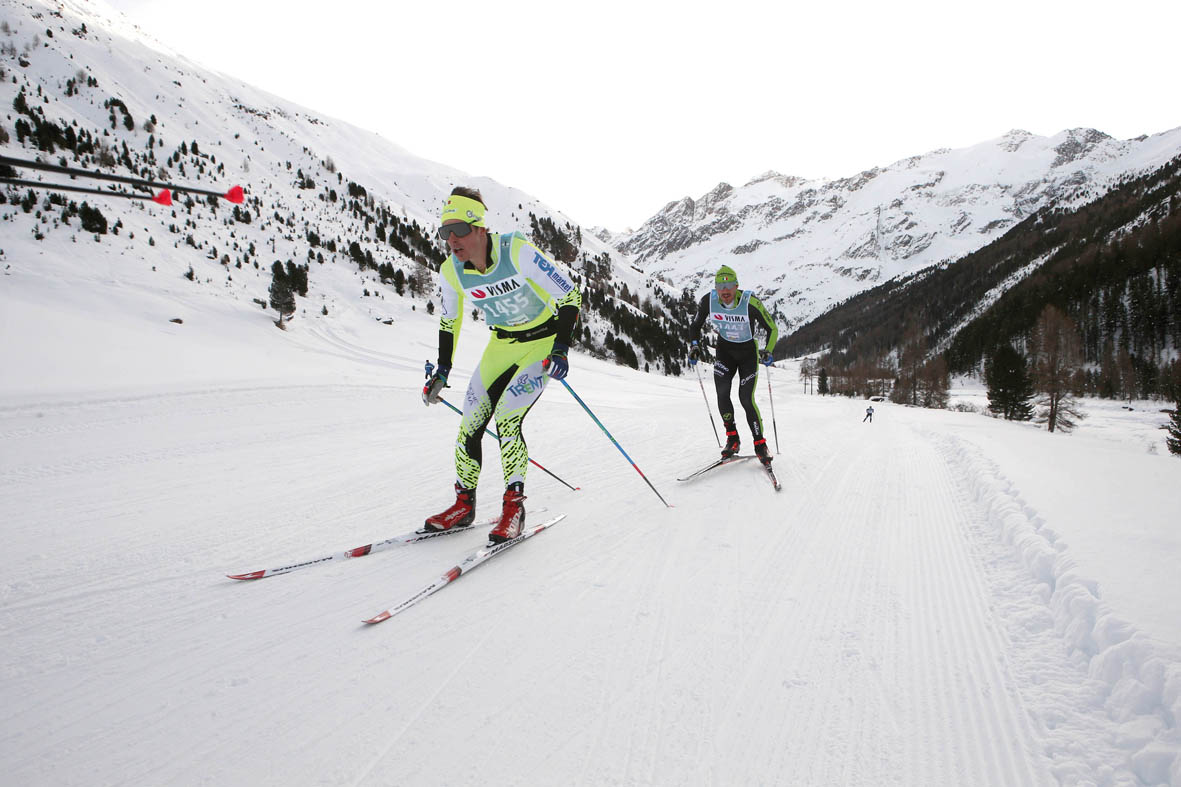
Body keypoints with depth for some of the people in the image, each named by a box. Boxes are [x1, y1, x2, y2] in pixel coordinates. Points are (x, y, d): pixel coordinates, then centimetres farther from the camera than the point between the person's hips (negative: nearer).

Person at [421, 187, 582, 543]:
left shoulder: (518, 252, -27)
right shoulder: (451, 271, -11)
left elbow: (570, 295, -19)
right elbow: (449, 322, 8)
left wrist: (560, 349, -26)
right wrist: (441, 372, 7)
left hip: (544, 340, -5)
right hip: (502, 343, 5)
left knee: (506, 417, -20)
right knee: (470, 422, -2)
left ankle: (514, 507, -7)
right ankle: (464, 504, 15)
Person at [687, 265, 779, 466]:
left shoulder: (750, 302, -26)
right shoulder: (708, 300, -16)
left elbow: (772, 329, -15)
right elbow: (695, 326, 2)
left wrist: (767, 351, -28)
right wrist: (694, 346, -12)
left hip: (748, 352, -3)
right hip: (725, 350, 3)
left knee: (746, 399, -12)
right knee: (722, 393, -12)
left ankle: (760, 445, 3)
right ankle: (732, 439, 6)